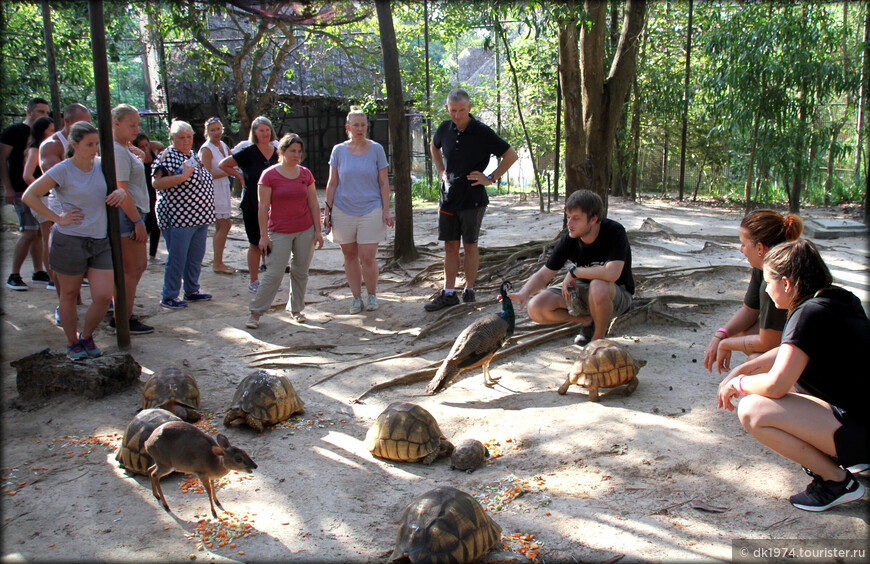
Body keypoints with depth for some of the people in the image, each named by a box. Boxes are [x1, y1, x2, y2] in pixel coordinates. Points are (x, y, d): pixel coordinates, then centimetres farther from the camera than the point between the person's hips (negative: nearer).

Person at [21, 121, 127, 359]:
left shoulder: (101, 165, 6)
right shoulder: (62, 170, -8)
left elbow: (118, 185, 24)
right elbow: (29, 196, -7)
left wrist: (121, 191, 0)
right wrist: (58, 218, -11)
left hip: (100, 241, 4)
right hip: (70, 240, -4)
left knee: (104, 297, -4)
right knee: (69, 295, 10)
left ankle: (87, 337, 22)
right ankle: (72, 343, 28)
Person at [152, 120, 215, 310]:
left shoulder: (193, 155, 15)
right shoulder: (168, 155, -9)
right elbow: (156, 182, -19)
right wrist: (183, 176, -26)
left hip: (200, 216, 8)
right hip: (177, 217, -8)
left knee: (196, 257, 14)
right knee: (177, 258, -3)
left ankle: (192, 291, 27)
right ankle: (168, 297, 7)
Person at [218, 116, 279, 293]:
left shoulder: (276, 152, 6)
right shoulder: (249, 152, -7)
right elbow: (223, 165, -2)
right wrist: (240, 176, -3)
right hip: (251, 204, -4)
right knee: (256, 244, 2)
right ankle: (254, 282, 12)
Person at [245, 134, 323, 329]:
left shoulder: (305, 174, 5)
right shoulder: (269, 175, -6)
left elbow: (314, 204, 9)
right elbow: (263, 206, -5)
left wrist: (318, 230, 4)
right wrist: (264, 235, -8)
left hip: (305, 230, 3)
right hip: (279, 232, -3)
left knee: (300, 271, 9)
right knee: (274, 273, -6)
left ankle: (296, 309, 24)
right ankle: (255, 312, 4)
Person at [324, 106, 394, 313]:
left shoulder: (376, 149, 2)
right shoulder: (339, 150, 4)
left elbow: (384, 183, 4)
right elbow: (332, 183, 8)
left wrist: (386, 210, -2)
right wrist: (327, 211, 5)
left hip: (370, 210, -2)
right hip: (343, 210, 2)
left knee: (368, 257, -6)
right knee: (350, 255, 7)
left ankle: (372, 295, 14)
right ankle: (356, 297, 19)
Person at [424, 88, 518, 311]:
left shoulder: (482, 132, -10)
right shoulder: (445, 129, 4)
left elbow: (511, 155, -4)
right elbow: (434, 146, 28)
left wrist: (491, 178, -7)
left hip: (472, 199, -4)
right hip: (448, 197, 4)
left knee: (470, 245, 5)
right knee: (450, 246, 7)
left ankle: (469, 290, 16)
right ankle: (448, 294, 12)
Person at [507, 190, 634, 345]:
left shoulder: (615, 232, -26)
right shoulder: (568, 241, -12)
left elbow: (611, 273, -41)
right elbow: (543, 275, -8)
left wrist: (574, 271, -27)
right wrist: (523, 293, -29)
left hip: (618, 293, -5)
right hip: (582, 288, 5)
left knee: (598, 286, -41)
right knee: (536, 309, -14)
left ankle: (599, 337, -12)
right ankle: (588, 320, 9)